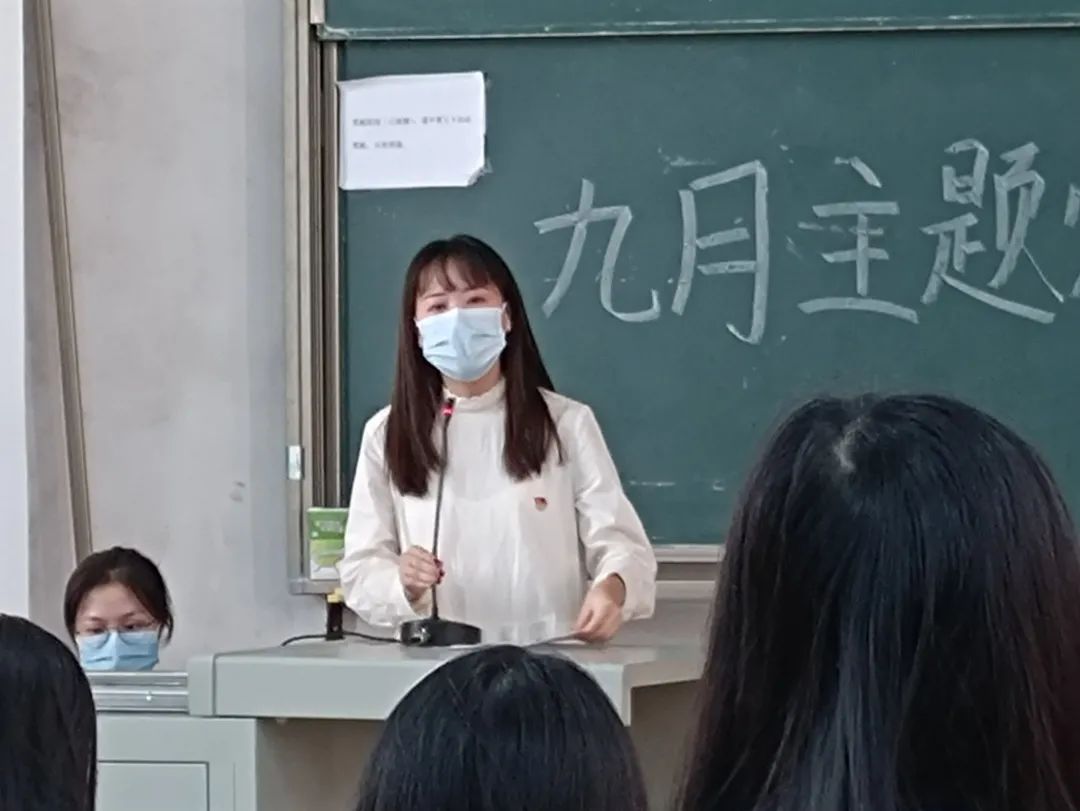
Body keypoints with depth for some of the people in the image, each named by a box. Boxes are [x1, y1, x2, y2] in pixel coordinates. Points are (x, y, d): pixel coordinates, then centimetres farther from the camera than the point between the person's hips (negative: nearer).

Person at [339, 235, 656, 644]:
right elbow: (360, 569, 9)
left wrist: (612, 588, -19)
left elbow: (618, 539, 3)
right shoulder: (386, 434, 10)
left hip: (551, 657, -1)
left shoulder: (568, 424, 8)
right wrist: (402, 584, -14)